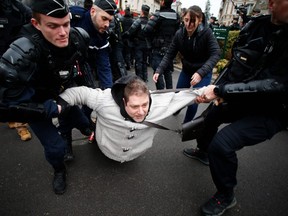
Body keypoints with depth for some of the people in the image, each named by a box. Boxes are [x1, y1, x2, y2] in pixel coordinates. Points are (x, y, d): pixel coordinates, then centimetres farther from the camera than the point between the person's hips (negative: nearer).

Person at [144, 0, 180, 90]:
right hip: (170, 49, 5)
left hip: (158, 48, -5)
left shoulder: (158, 15, -12)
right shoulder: (176, 16, 5)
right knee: (168, 72, 15)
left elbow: (147, 30, -18)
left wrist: (153, 37, 0)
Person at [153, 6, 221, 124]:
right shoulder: (179, 34, -13)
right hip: (186, 71, 4)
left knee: (193, 100, -7)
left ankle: (186, 124, 20)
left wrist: (200, 73, -42)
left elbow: (215, 54, -29)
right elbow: (169, 54, -13)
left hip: (203, 73, -3)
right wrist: (159, 70, -27)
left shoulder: (206, 32, -22)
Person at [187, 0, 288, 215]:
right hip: (240, 100, 7)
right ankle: (203, 149, 56)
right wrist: (218, 91, -4)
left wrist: (220, 90, -34)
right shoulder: (254, 25, -7)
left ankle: (226, 196, 6)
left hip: (270, 111, -6)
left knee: (222, 143, -23)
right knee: (210, 116, 23)